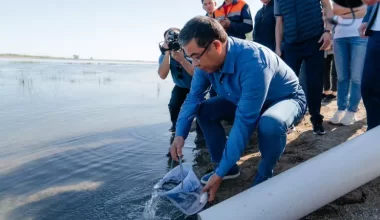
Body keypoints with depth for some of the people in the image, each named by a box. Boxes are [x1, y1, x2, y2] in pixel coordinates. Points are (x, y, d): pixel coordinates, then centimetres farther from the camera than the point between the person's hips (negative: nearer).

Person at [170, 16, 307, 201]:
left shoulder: (253, 63, -39)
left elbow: (244, 123, -40)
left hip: (288, 99, -6)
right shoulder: (207, 61, -16)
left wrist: (220, 173, -36)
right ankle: (228, 167, 6)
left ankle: (265, 175, -8)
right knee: (204, 110, -6)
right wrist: (180, 134, -23)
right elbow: (193, 97, -8)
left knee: (269, 124, -40)